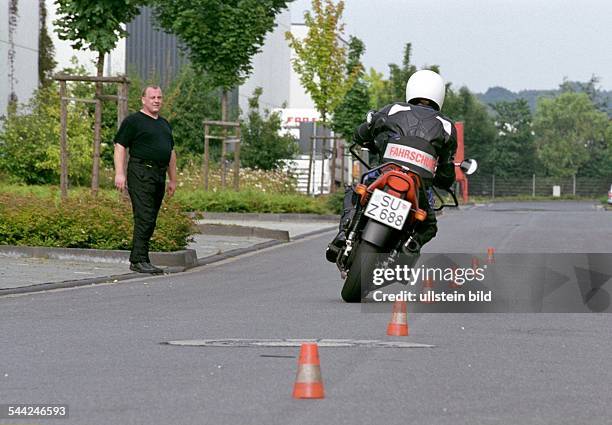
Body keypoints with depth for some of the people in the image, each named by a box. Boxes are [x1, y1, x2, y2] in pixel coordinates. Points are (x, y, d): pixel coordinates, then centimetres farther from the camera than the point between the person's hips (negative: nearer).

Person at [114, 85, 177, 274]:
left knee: (150, 221, 7)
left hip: (159, 176, 8)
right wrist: (119, 173, -16)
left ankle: (136, 259, 12)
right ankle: (140, 260, -15)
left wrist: (173, 180, 22)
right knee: (144, 218, -14)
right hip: (141, 174, -8)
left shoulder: (164, 124, 21)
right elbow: (120, 146, -7)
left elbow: (171, 152, 26)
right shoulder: (133, 121, -2)